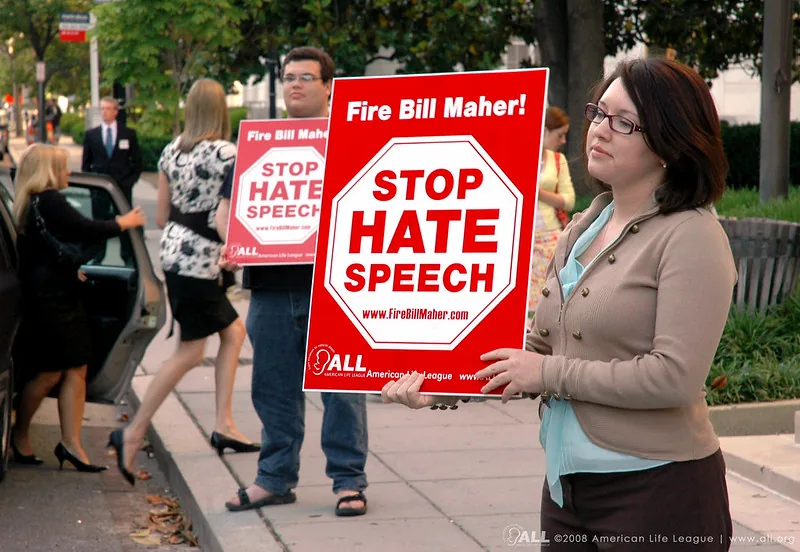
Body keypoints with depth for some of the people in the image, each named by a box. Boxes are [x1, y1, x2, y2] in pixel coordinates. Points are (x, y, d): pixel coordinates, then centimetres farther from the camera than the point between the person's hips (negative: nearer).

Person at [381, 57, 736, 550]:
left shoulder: (690, 236, -12)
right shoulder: (584, 229, 12)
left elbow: (675, 376, -21)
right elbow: (540, 351, 14)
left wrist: (551, 374, -15)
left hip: (658, 491, -7)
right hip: (568, 486, 7)